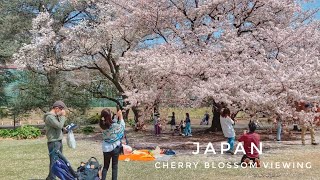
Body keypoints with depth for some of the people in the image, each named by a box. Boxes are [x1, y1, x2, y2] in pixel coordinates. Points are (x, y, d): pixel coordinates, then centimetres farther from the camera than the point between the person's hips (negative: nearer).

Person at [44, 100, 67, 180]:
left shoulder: (55, 116, 15)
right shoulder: (49, 117, -15)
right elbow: (59, 126, -22)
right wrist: (63, 116, -12)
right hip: (53, 142, -10)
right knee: (54, 162, -5)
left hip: (59, 141, 10)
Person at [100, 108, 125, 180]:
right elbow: (122, 126, -3)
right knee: (114, 167, 9)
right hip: (115, 147, -4)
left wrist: (116, 116, 10)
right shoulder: (114, 125, -23)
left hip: (106, 148, 4)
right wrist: (120, 116, 3)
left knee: (105, 166, 15)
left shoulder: (102, 124, -9)